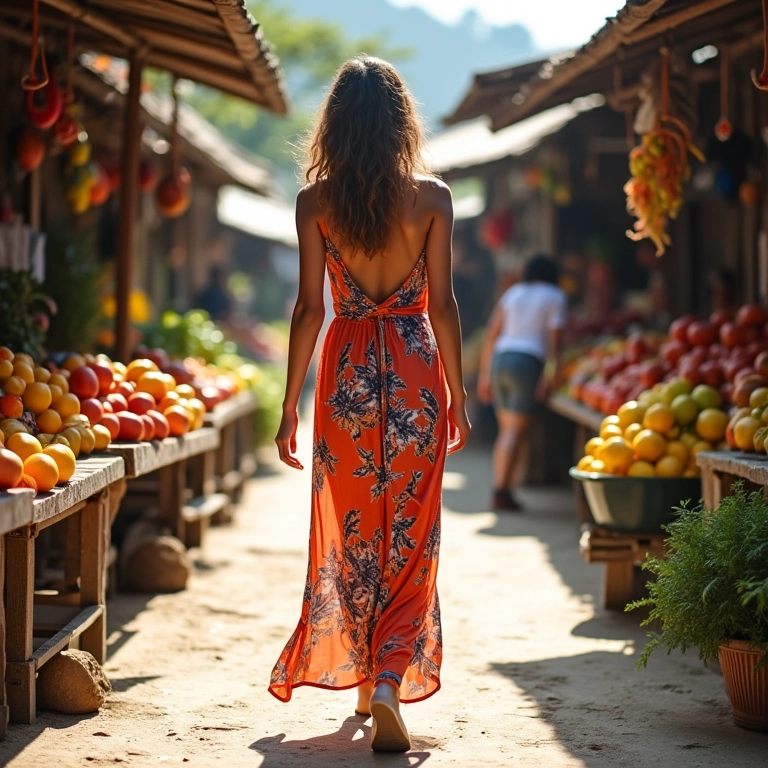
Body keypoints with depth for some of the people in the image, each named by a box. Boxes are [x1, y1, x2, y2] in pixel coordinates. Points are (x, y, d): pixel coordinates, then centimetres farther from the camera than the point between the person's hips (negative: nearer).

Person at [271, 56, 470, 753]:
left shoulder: (316, 201, -3)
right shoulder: (432, 196, -3)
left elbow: (310, 308, -4)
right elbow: (442, 304, -3)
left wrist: (291, 405, 3)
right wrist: (458, 396, 6)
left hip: (346, 373, 1)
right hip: (416, 374, 0)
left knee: (350, 535, 13)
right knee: (410, 538, 4)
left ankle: (362, 679, 23)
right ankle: (389, 682, -12)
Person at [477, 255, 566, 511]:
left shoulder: (513, 292, 19)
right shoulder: (555, 297, 8)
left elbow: (491, 334, 15)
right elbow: (554, 339, -4)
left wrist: (484, 374, 17)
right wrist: (553, 375, -5)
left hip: (499, 360, 5)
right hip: (527, 363, -5)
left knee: (507, 430, 13)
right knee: (516, 431, -6)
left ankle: (502, 489, 10)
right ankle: (501, 492, -13)